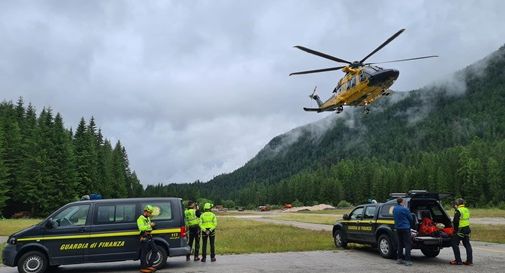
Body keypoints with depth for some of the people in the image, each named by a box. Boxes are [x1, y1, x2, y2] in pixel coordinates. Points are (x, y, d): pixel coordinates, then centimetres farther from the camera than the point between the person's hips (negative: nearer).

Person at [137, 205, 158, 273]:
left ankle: (149, 265, 16)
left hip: (149, 237, 9)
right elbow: (141, 228, -27)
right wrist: (150, 225, -23)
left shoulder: (148, 218, 18)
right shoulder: (140, 219, -12)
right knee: (144, 253, -2)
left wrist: (152, 225, 11)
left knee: (155, 250, 8)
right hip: (144, 238, -9)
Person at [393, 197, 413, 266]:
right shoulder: (405, 209, -14)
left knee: (400, 244, 14)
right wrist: (409, 224, 17)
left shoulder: (394, 209, 6)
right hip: (405, 228, -7)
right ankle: (407, 260, -8)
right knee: (408, 244, -4)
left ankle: (399, 259, 17)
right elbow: (410, 218, -3)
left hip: (398, 228, 7)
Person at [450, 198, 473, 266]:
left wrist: (455, 229, -3)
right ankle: (469, 261, 14)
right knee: (467, 244, 12)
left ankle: (458, 260, 0)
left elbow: (455, 222, -16)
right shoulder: (467, 210, 11)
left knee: (455, 244, 0)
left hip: (460, 230, -8)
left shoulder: (458, 211, -14)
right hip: (467, 229, 8)